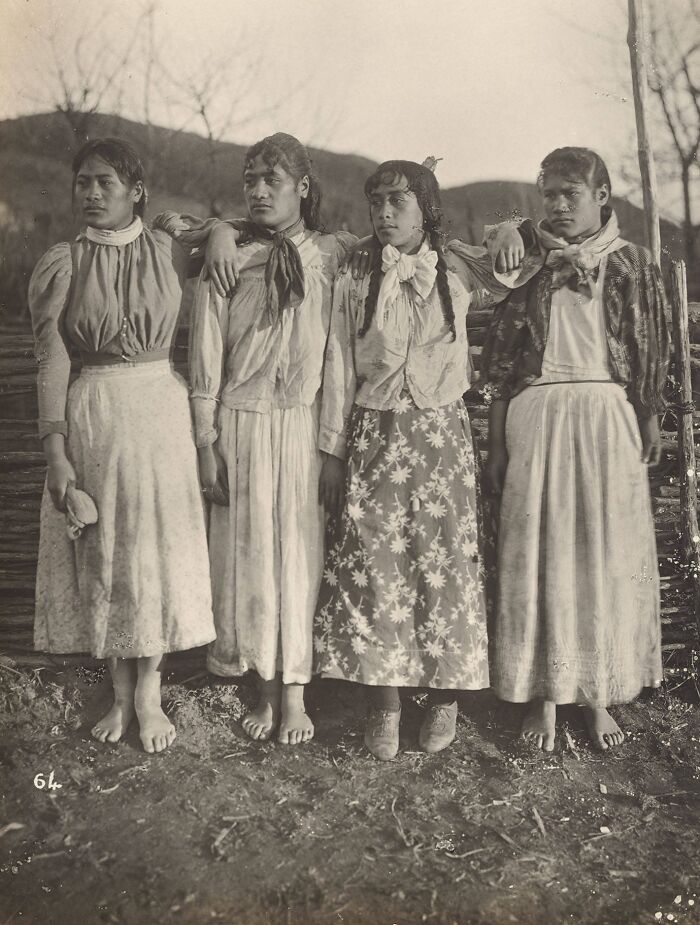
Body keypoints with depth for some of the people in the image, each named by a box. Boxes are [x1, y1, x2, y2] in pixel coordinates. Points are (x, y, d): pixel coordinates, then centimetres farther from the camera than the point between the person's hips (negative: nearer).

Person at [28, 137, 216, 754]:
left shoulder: (170, 254, 1)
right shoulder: (60, 266, -3)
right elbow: (52, 363, -6)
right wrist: (57, 456, -12)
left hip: (163, 409, 1)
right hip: (92, 416, 0)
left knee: (160, 549, 5)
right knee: (103, 553, 8)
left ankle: (150, 692, 21)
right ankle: (121, 695, 24)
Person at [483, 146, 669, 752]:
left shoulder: (631, 264, 7)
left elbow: (651, 358, 7)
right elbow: (502, 366, 5)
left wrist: (651, 427, 2)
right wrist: (497, 443, 2)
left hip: (607, 416, 0)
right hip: (536, 418, 0)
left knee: (608, 553, 3)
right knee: (538, 552, 1)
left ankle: (599, 695, 16)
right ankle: (543, 695, 12)